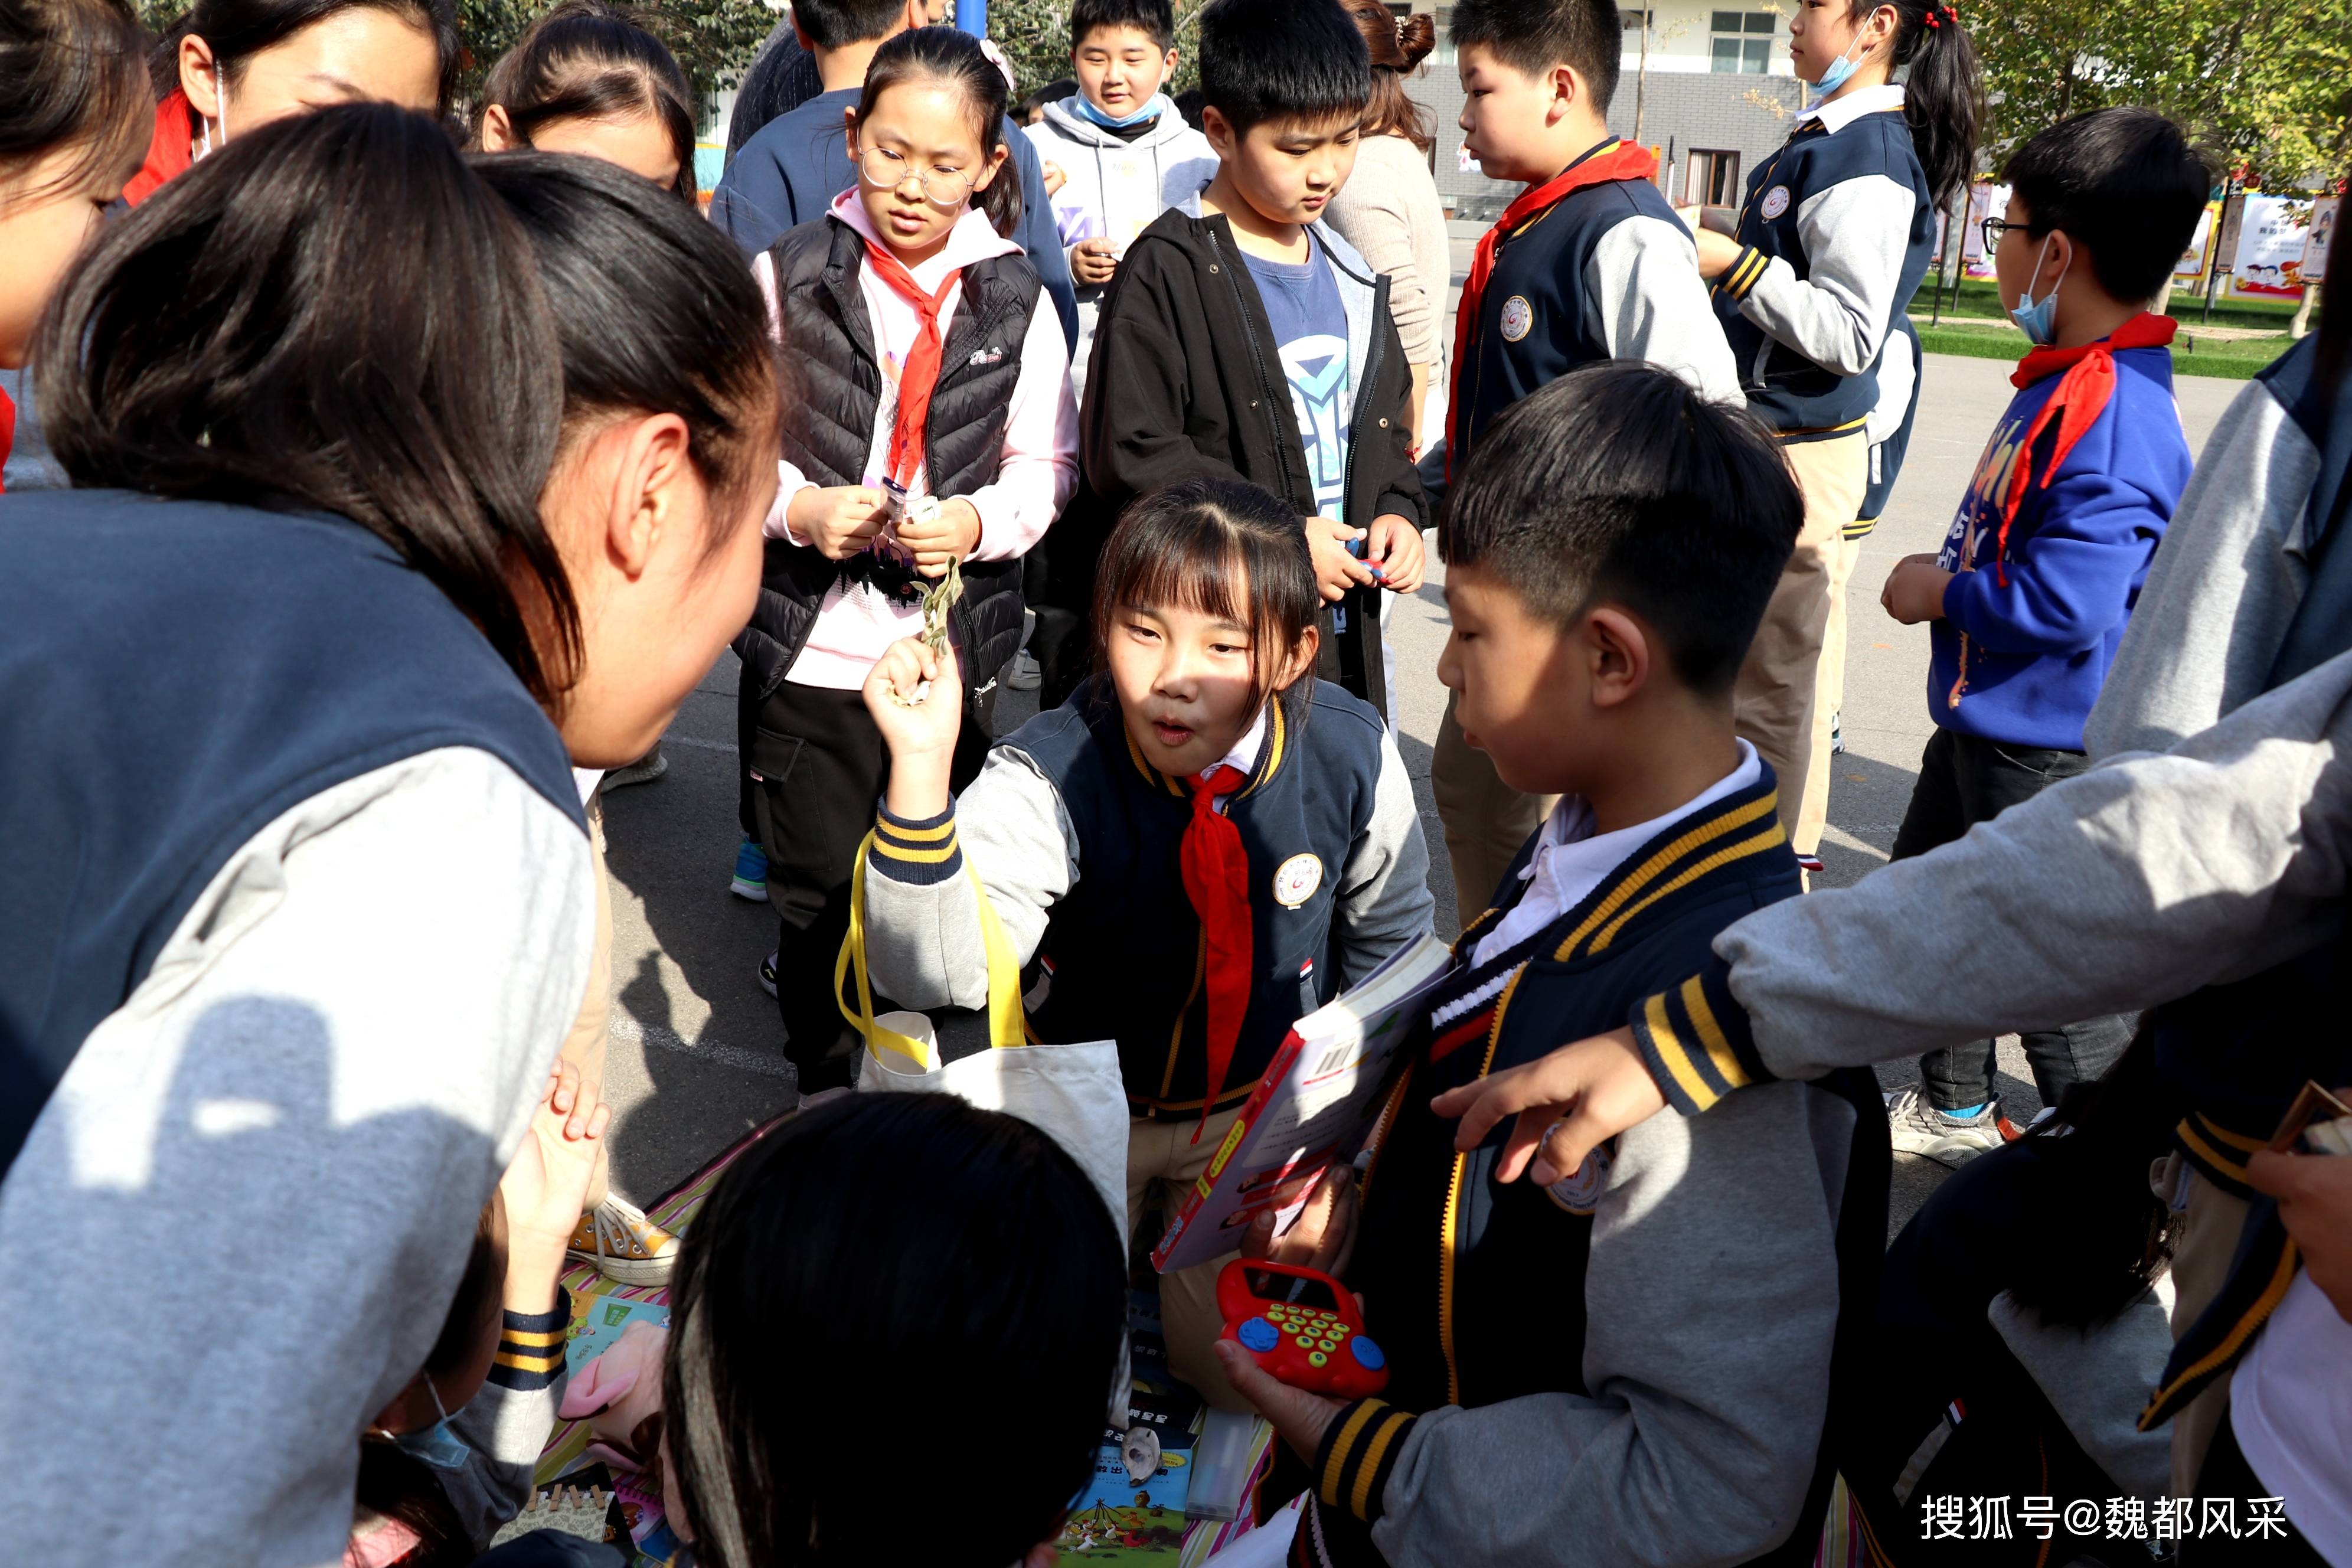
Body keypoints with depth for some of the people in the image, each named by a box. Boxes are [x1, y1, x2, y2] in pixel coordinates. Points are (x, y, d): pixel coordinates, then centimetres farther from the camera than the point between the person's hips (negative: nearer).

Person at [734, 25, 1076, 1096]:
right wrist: (799, 509, -17)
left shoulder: (1015, 301, 3)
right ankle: (830, 1098, 29)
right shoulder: (789, 274, -1)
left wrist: (980, 520, -14)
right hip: (809, 644, -1)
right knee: (819, 892, 8)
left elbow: (1046, 465, 5)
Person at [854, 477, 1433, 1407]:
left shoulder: (1353, 757, -17)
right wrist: (922, 772, -50)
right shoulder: (1050, 778, -26)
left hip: (1260, 1108, 1)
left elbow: (1386, 929, 3)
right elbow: (936, 970, -37)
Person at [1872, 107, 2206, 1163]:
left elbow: (2068, 601, -33)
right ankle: (1953, 1112, 41)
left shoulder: (2111, 413, -27)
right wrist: (1943, 582, 8)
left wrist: (1943, 593, -19)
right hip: (1985, 717, 11)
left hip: (2047, 747, -11)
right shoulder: (2068, 381, 6)